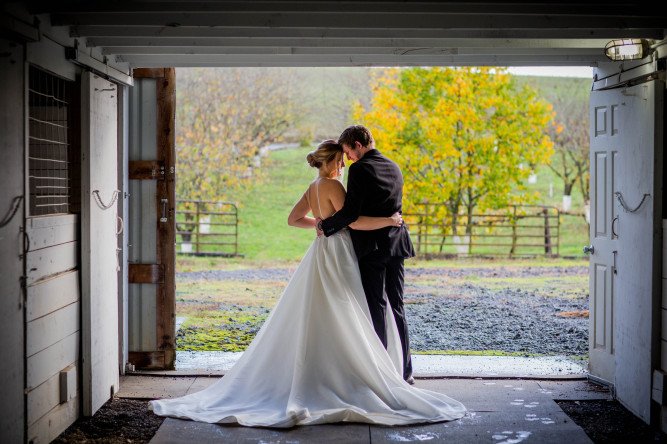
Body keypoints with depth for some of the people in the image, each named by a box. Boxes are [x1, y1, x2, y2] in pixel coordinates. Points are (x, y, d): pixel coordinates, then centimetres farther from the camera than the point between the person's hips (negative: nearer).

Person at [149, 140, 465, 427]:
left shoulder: (313, 188, 14)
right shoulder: (332, 185, -12)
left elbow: (293, 219, 21)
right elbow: (353, 221, -19)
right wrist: (389, 221, -10)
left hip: (321, 254, 9)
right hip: (336, 256, -9)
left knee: (311, 325, 11)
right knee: (342, 325, -5)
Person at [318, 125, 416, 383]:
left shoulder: (359, 169, -11)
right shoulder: (394, 168, 14)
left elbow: (351, 212, -18)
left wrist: (324, 226, -3)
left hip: (371, 246, -7)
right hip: (396, 244, 7)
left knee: (376, 309, -1)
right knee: (397, 307, 11)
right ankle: (405, 371, 14)